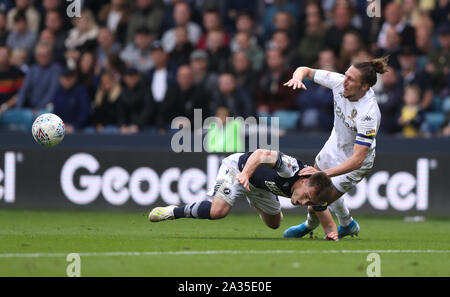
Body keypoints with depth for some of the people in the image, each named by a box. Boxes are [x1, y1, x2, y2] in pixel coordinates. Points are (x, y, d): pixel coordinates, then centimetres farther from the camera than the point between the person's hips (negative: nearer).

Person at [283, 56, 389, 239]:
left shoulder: (368, 115, -40)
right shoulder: (339, 82, -23)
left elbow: (357, 160, -41)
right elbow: (306, 71, -9)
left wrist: (324, 173, -46)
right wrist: (298, 77, -33)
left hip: (353, 165, -7)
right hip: (335, 145, 7)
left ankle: (311, 224, 35)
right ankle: (347, 224, 57)